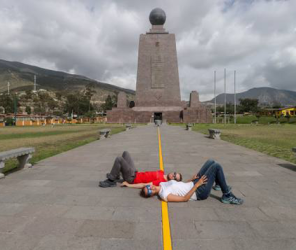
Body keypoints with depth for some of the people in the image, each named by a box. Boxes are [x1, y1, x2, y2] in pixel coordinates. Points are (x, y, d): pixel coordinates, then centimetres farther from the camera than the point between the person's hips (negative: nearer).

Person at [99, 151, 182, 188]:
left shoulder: (161, 181, -22)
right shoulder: (162, 172, 4)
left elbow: (144, 185, -26)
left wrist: (129, 185, -23)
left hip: (132, 178, -9)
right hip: (135, 173, 9)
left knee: (119, 159, -20)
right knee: (125, 153, 13)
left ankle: (111, 181, -3)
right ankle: (116, 177, 17)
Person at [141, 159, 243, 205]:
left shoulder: (162, 184, 6)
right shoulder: (165, 195, -21)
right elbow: (184, 198, -23)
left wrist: (192, 179, 5)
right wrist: (197, 185, -23)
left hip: (193, 184, 9)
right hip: (199, 192, -9)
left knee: (211, 162, 10)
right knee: (217, 166, -16)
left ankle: (220, 185, 27)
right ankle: (227, 196, -1)